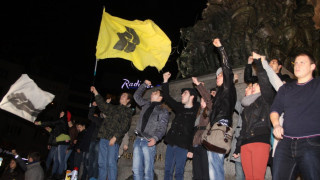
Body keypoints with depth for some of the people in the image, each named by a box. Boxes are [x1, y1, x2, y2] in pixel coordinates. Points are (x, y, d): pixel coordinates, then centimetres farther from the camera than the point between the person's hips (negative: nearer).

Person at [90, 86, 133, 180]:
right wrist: (95, 93, 24)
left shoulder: (128, 111, 2)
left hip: (114, 140, -6)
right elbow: (102, 104, 29)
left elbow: (124, 126, -8)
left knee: (111, 163, -11)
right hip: (103, 138, 6)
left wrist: (115, 137, -17)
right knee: (102, 163, 7)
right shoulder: (114, 108, 22)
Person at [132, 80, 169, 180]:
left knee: (148, 170, -3)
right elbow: (136, 96, 29)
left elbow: (162, 128, -8)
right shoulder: (146, 104, 17)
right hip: (138, 140, 5)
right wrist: (145, 85, 23)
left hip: (149, 142, -5)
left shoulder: (163, 111, 0)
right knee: (136, 169, 5)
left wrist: (155, 138, -25)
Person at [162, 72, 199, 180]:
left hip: (183, 146, -6)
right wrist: (165, 81, 12)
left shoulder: (196, 111, -5)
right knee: (167, 171, 9)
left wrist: (191, 150, -15)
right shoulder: (179, 107, 13)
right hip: (171, 144, 6)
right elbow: (167, 98, 19)